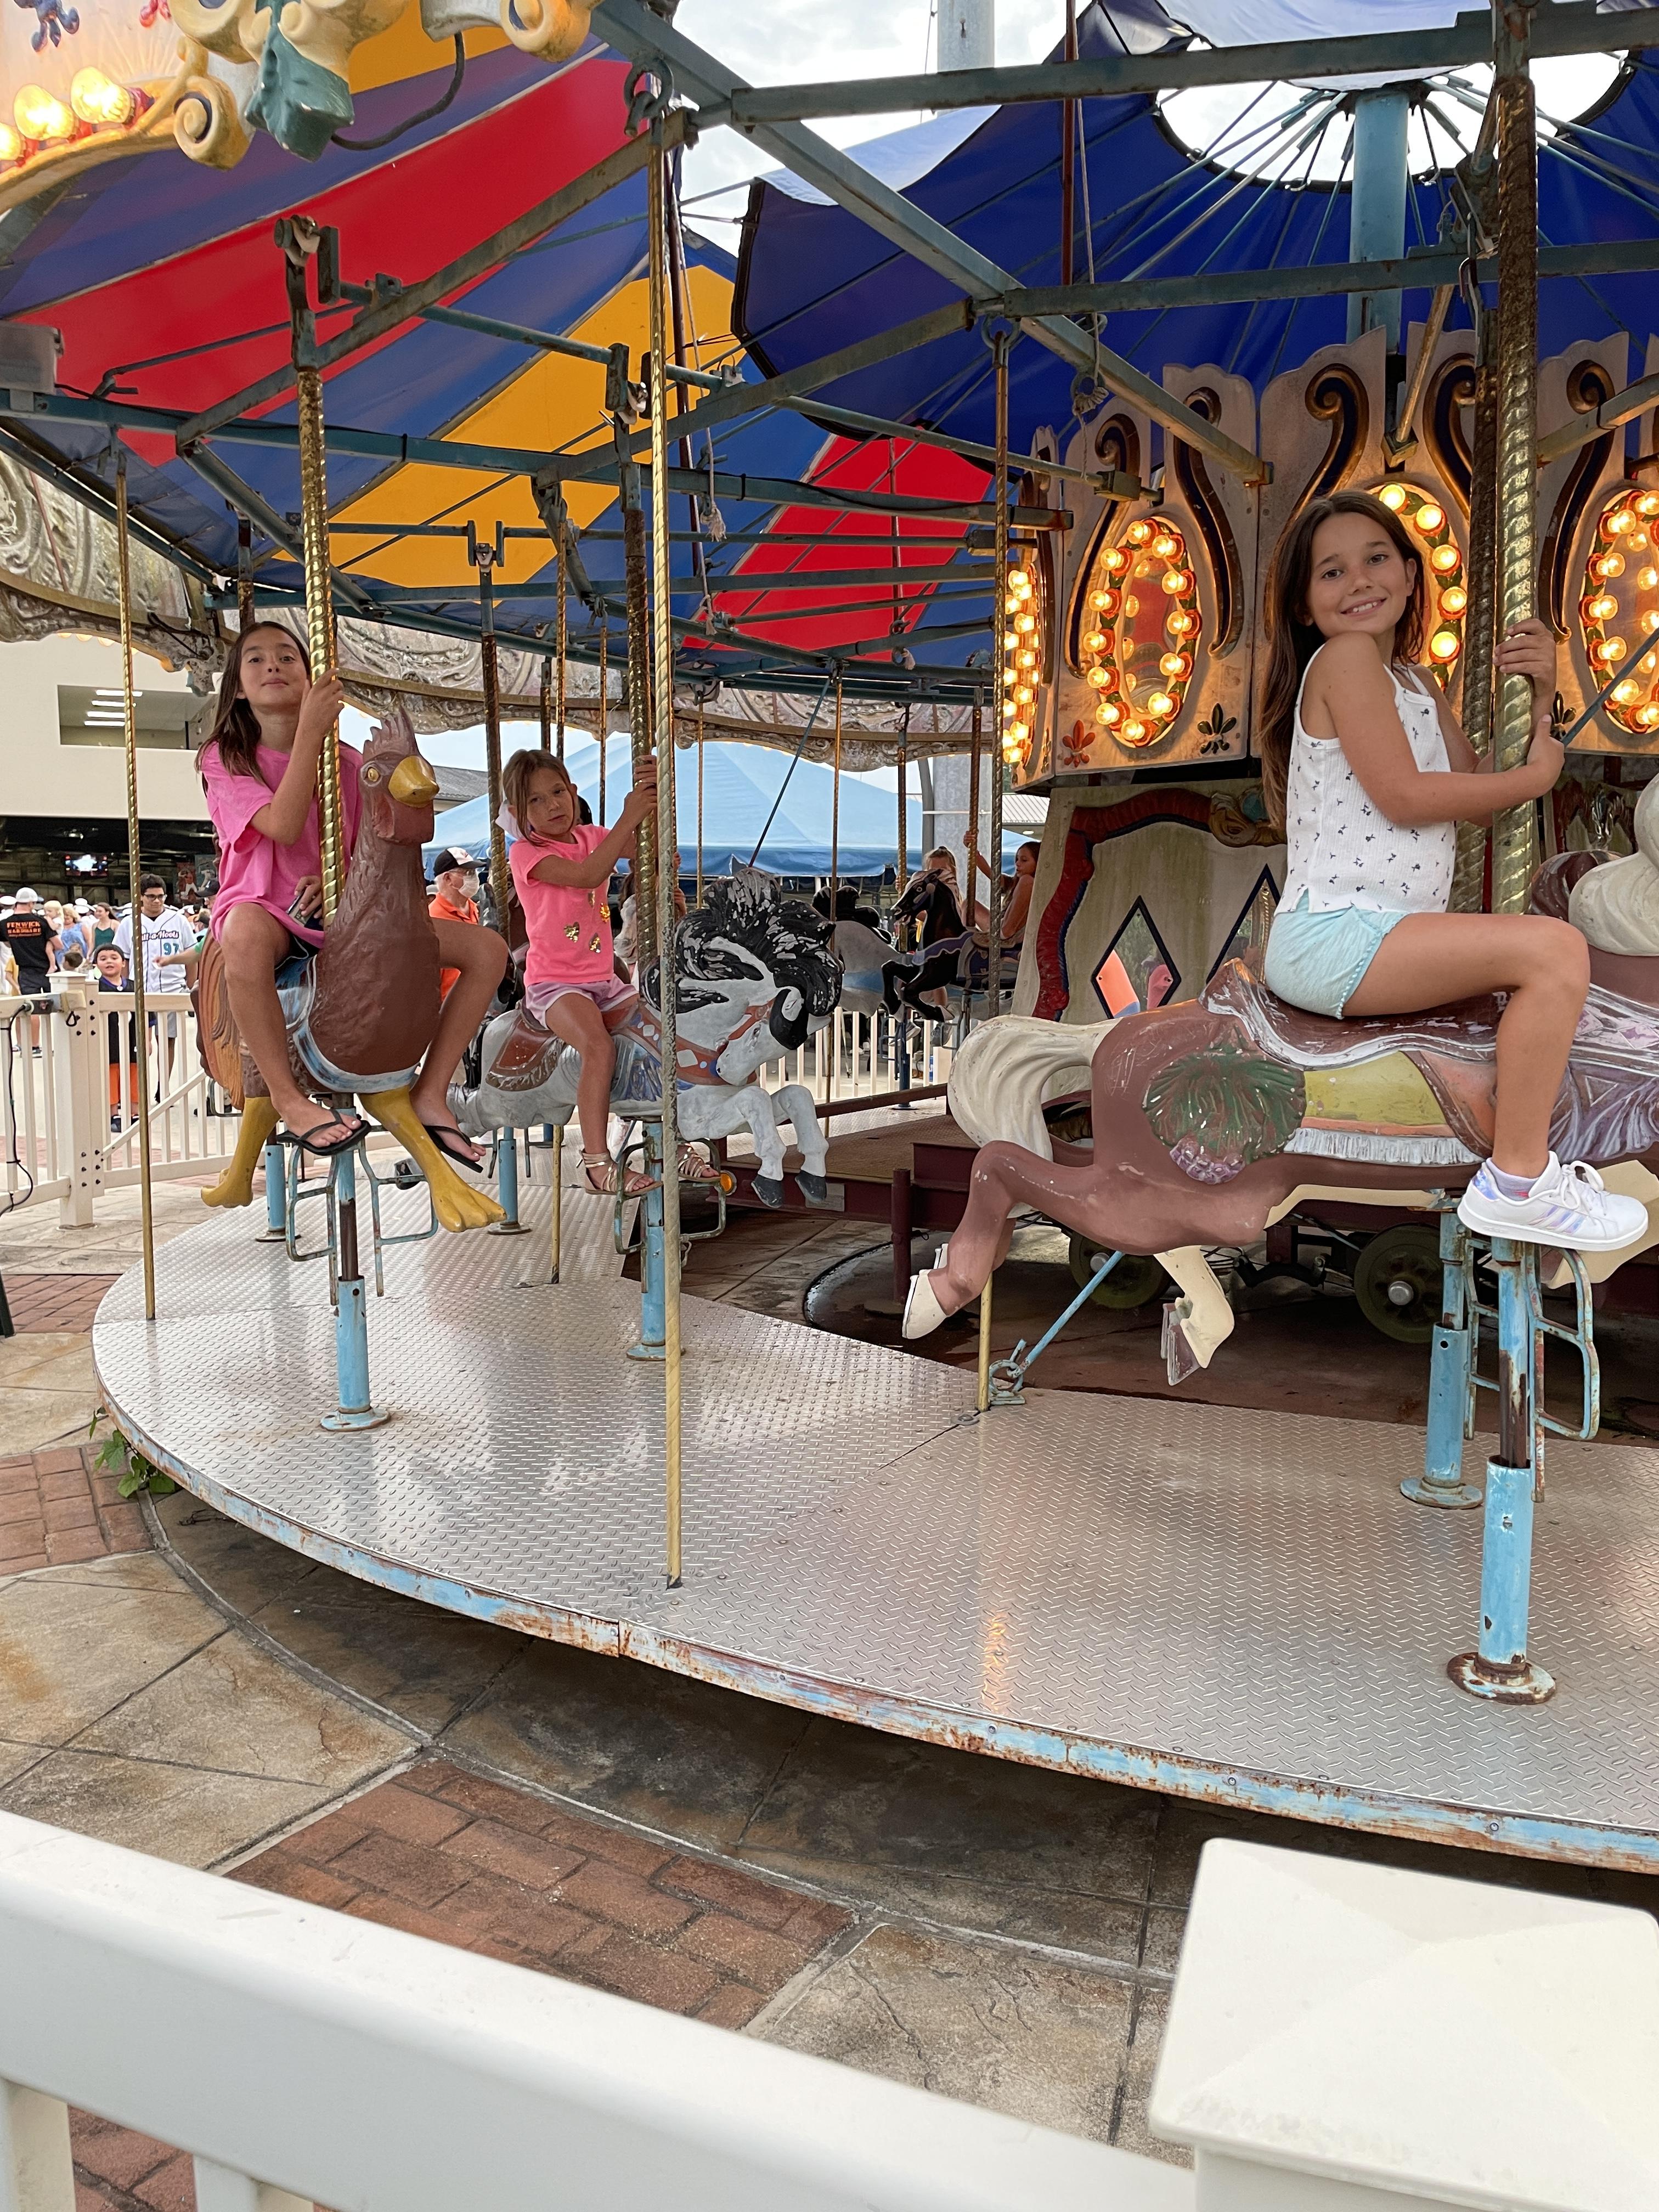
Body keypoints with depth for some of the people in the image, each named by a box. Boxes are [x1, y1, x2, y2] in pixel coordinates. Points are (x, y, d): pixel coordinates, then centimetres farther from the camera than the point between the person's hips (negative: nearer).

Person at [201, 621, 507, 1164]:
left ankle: (430, 1092, -9)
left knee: (487, 949, -10)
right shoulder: (224, 758, -2)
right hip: (264, 909, -4)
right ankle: (286, 1096, -29)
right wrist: (310, 730, -21)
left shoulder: (348, 764, 8)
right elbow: (283, 826, -19)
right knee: (247, 934, -46)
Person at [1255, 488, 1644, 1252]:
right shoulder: (1344, 658, -7)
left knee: (1548, 959, 23)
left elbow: (1479, 800, 14)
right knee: (1556, 946, -21)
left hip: (1381, 933, 10)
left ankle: (1523, 1150, 22)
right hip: (1332, 938, -10)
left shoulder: (1417, 686, 21)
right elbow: (1403, 795, -15)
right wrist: (1534, 778, -3)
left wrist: (1538, 700, 1)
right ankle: (1518, 1183, -15)